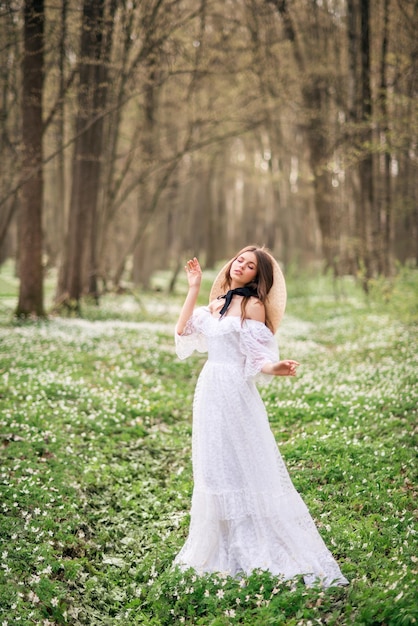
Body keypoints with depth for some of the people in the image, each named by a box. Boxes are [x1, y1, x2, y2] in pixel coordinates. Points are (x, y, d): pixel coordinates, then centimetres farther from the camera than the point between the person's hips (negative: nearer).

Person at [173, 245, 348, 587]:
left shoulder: (252, 305, -8)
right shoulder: (217, 303, 13)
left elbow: (257, 361, -11)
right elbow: (183, 331, 11)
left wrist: (277, 369, -33)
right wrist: (194, 288, 11)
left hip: (235, 392, -8)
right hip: (209, 391, 8)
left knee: (242, 466, -4)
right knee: (214, 468, 12)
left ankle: (262, 551, 6)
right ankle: (223, 548, 24)